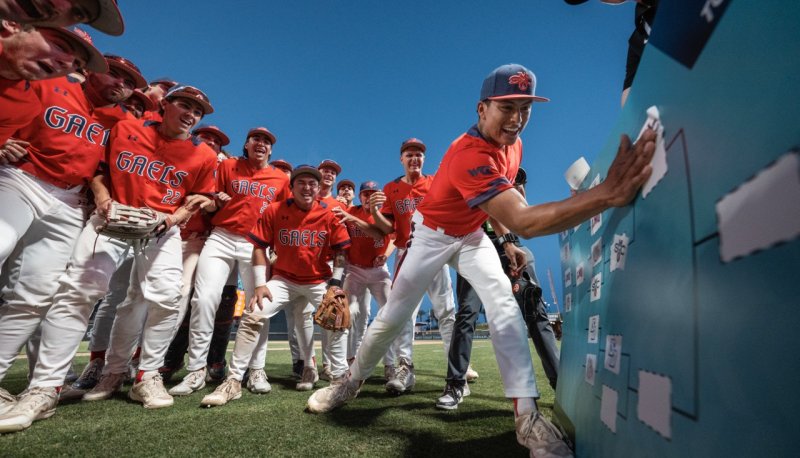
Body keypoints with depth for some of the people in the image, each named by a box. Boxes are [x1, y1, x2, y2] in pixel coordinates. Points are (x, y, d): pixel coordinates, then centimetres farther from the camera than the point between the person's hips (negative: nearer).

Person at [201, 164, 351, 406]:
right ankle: (234, 381, -3)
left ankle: (340, 378, 5)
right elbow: (259, 248, -4)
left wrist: (335, 284, -10)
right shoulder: (274, 211, -9)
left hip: (319, 280, 0)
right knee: (253, 316, -15)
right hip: (284, 279, 0)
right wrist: (260, 284, -11)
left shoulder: (330, 215, -9)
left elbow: (340, 252, -3)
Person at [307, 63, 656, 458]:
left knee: (503, 300, -17)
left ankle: (527, 414, -12)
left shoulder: (512, 145, -6)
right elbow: (524, 222, -49)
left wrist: (506, 244, 3)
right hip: (431, 234, -5)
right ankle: (351, 382, 26)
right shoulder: (469, 155, -36)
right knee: (393, 317, 1)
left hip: (472, 236, 6)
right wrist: (607, 194, -58)